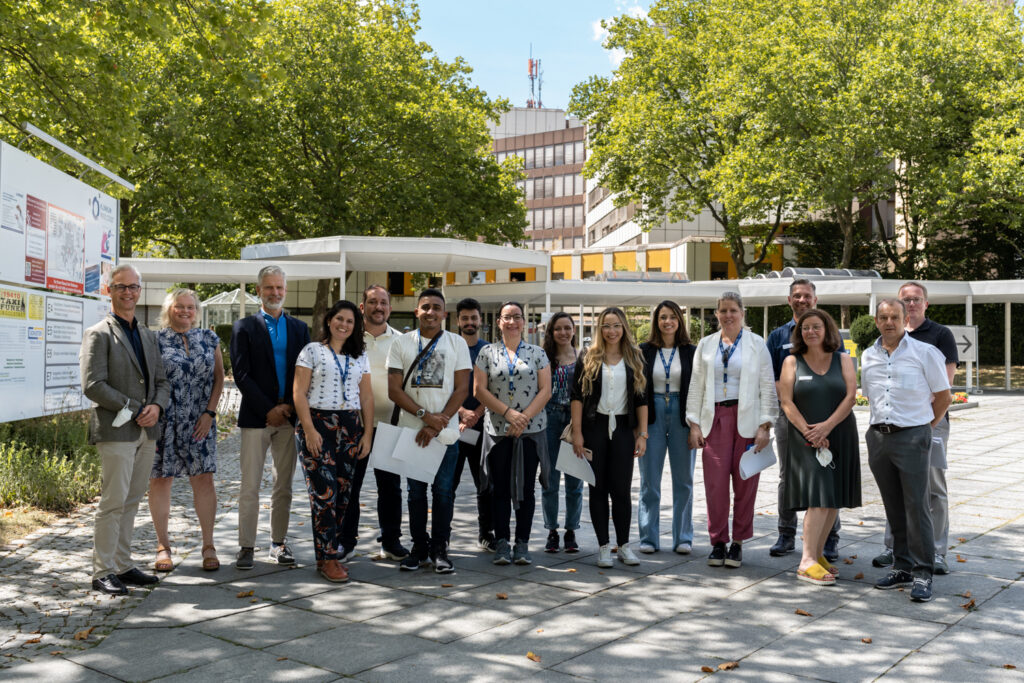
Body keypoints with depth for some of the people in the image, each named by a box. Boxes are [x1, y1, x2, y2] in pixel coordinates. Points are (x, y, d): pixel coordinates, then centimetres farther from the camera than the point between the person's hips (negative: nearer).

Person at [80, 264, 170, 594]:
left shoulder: (148, 336, 17)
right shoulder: (99, 334, -4)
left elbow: (162, 382, 17)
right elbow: (92, 386, -13)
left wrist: (156, 406, -5)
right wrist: (135, 409, -14)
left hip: (146, 431, 7)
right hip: (116, 431, -7)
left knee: (131, 502, 11)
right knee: (113, 502, -5)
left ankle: (122, 566, 19)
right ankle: (102, 572, 4)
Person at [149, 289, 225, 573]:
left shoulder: (209, 339, 9)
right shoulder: (155, 340, 1)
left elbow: (219, 377, 9)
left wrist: (210, 412, -1)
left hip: (199, 422, 2)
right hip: (163, 420, -1)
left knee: (204, 479, -1)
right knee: (160, 480, 3)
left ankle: (208, 546, 8)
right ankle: (163, 546, 16)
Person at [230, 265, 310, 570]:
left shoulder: (299, 328, 12)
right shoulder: (244, 327, 3)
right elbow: (241, 375, -5)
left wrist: (290, 406, -6)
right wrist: (268, 410, -11)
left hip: (288, 417, 3)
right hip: (255, 417, -3)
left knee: (284, 486, 8)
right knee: (249, 487, -2)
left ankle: (279, 543, 18)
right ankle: (246, 547, 5)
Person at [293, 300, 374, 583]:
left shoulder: (360, 356, 15)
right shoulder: (312, 351, 2)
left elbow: (367, 397, 13)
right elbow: (299, 393, -4)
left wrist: (367, 433, 5)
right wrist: (309, 430, -13)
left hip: (350, 427, 4)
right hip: (318, 423, -4)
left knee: (342, 491, 2)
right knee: (324, 491, -10)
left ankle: (330, 551, 12)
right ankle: (327, 558, -5)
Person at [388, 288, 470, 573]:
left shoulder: (457, 343, 4)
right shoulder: (401, 343, 5)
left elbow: (462, 389, -1)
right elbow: (394, 390, -1)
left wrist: (437, 424, -11)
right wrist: (425, 416, -13)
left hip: (446, 432, -1)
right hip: (410, 431, 1)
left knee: (443, 490, 2)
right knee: (416, 490, 7)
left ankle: (440, 549, 13)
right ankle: (419, 547, 18)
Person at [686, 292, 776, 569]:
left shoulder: (756, 344, 5)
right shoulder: (706, 345, 12)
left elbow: (767, 387, 2)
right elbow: (696, 386, 11)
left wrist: (765, 426, -5)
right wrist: (694, 424, 4)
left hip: (747, 420, -1)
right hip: (715, 419, 1)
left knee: (745, 484, 2)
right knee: (715, 483, -3)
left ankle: (738, 543, 14)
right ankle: (718, 542, 10)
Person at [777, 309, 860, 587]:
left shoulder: (843, 360, 9)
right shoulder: (792, 362, 6)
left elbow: (851, 396, -2)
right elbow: (786, 401, -3)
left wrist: (827, 425, -15)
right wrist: (808, 432, -13)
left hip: (840, 436, 3)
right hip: (806, 438, -3)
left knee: (834, 500, 4)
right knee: (819, 497, -14)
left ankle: (818, 553, 16)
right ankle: (807, 563, -12)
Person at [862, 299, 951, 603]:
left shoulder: (925, 352, -2)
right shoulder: (868, 356, 11)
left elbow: (943, 396, 3)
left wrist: (926, 426, 7)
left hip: (912, 436, -5)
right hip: (879, 437, 5)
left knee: (917, 506, -5)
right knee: (894, 508, 10)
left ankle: (922, 574, 1)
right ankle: (902, 567, 20)